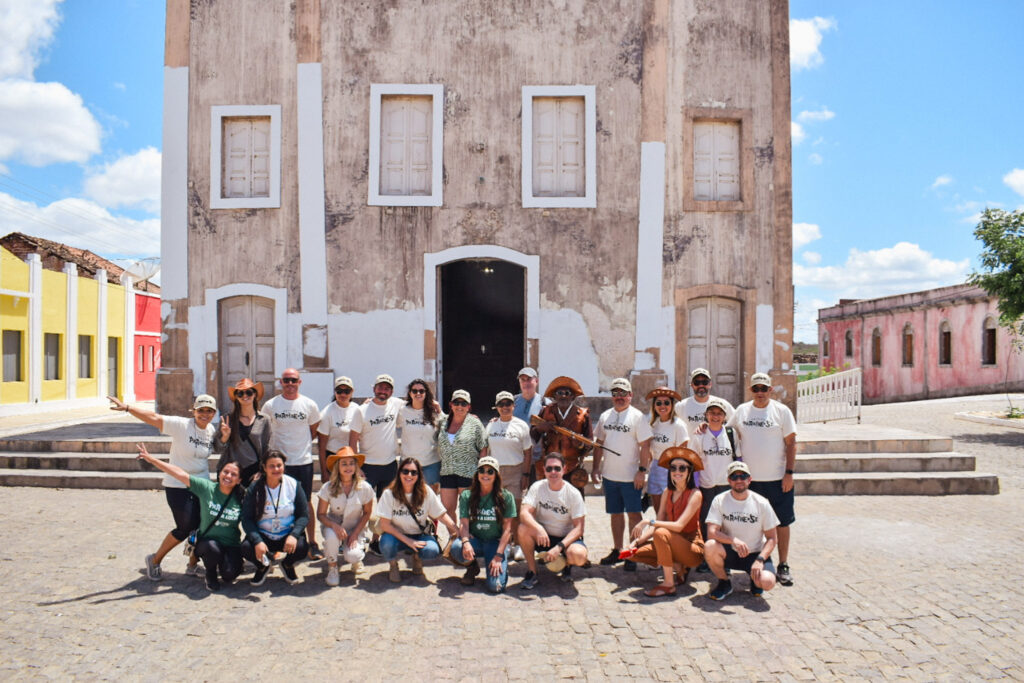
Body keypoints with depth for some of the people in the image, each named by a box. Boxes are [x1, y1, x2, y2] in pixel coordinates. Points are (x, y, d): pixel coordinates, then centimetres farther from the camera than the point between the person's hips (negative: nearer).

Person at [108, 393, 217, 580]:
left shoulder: (212, 430, 1)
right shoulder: (181, 425, -16)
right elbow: (154, 418, -23)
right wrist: (127, 407, -34)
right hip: (177, 486, -5)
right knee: (185, 528, -5)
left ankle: (193, 565, 26)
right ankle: (155, 560, 20)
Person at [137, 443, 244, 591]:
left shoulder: (240, 498, -5)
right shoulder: (206, 488, -9)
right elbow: (180, 473, -13)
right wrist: (151, 459, -17)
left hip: (231, 545, 0)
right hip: (207, 541, 0)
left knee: (229, 574, -26)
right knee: (212, 548, -36)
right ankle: (210, 575, -1)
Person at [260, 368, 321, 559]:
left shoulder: (309, 405, 2)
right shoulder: (270, 405, 1)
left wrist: (301, 444, 6)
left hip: (304, 461, 0)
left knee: (306, 503, 5)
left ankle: (312, 544, 12)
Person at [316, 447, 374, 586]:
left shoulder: (364, 488, -14)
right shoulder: (328, 488, -15)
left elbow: (367, 513, -2)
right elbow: (321, 514, -9)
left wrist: (355, 533, -13)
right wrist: (334, 526, -28)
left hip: (355, 529, 0)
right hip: (333, 526, 0)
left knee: (351, 556, -27)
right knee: (332, 536, -36)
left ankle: (357, 558, 14)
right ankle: (332, 567, -7)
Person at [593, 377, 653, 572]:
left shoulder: (637, 417, -7)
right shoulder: (605, 416, 9)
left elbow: (645, 446, -10)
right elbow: (599, 443, 14)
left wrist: (642, 470, -16)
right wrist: (595, 468, 8)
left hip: (630, 476, -5)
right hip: (609, 474, 5)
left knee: (633, 513, 1)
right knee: (615, 513, 14)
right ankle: (617, 550, 26)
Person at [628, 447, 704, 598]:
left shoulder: (695, 494, -15)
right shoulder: (667, 493, 5)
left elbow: (678, 526, -25)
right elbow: (658, 523, 3)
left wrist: (648, 523, -25)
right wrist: (636, 541, -10)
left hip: (693, 547, -7)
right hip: (673, 544, 7)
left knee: (662, 533, -33)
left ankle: (669, 585, -20)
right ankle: (678, 567, 8)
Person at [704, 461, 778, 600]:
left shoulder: (762, 503, -7)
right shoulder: (719, 501, -9)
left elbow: (772, 537, -3)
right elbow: (711, 532, -17)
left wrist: (760, 559, -19)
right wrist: (733, 540, -35)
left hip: (755, 554, 0)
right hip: (729, 553, 0)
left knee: (767, 582, -29)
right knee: (710, 546, -32)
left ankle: (755, 578, 11)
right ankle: (724, 582, -2)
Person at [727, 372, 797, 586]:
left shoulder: (782, 411, -2)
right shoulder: (742, 411, 5)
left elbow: (791, 443, -3)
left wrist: (789, 472, -8)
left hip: (778, 479, -2)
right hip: (749, 478, 2)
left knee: (782, 522, 4)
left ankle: (783, 565, 16)